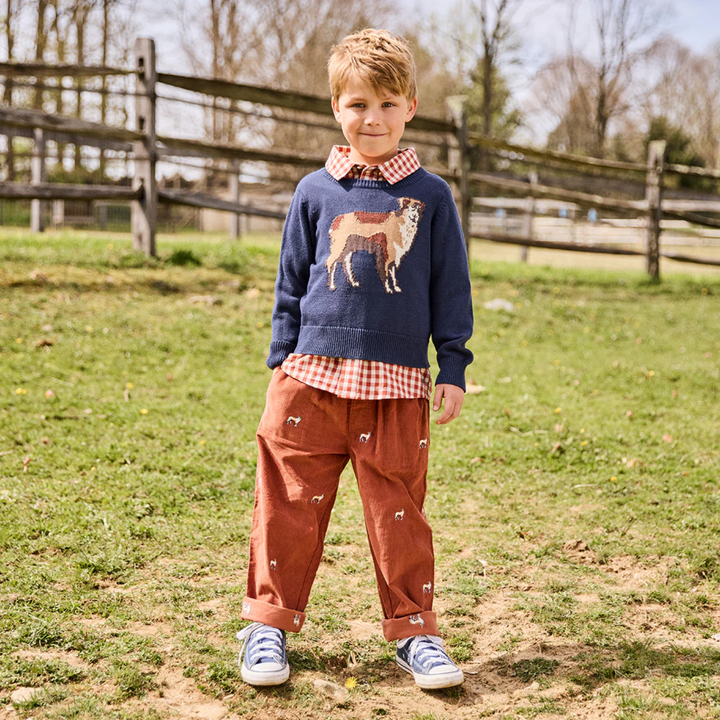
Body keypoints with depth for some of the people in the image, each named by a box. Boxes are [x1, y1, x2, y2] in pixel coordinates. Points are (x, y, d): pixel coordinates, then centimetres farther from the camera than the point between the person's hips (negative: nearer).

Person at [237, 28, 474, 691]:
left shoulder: (430, 195, 5)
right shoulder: (316, 192, 7)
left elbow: (451, 288, 8)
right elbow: (290, 283, 13)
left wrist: (454, 369, 4)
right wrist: (281, 362, 10)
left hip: (396, 386, -1)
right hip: (313, 376, 1)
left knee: (399, 513, 4)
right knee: (291, 506, 5)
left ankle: (414, 631, 18)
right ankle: (270, 624, 19)